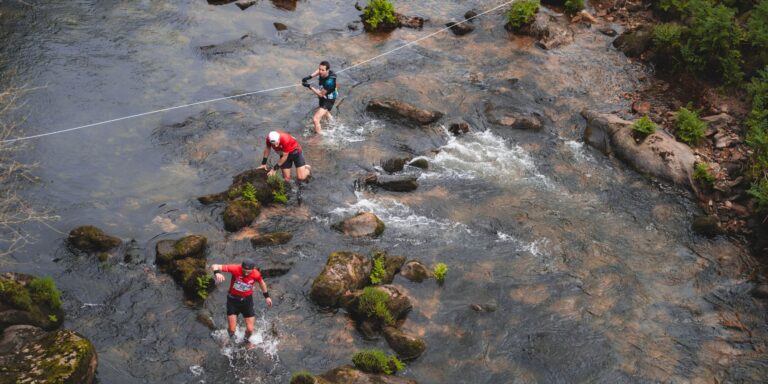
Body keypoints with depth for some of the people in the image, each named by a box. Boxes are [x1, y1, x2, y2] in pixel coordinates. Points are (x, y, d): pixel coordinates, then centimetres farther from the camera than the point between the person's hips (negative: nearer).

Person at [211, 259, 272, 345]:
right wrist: (217, 273, -55)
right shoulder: (235, 269, -28)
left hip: (247, 300, 1)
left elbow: (261, 282, 5)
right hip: (233, 300, -1)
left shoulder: (256, 275, -20)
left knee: (250, 329, 0)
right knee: (231, 330, -1)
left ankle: (246, 341, 37)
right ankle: (231, 340, 37)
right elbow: (215, 266, -32)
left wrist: (267, 296, 15)